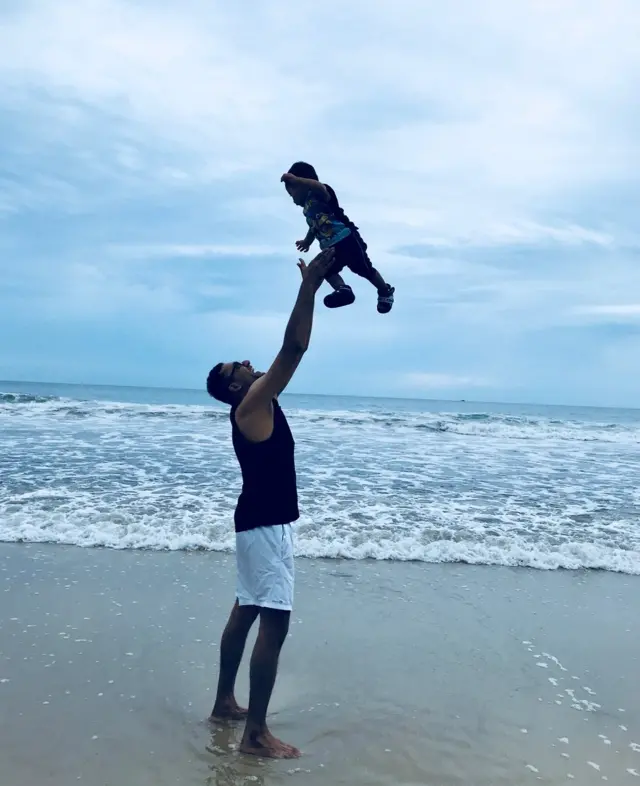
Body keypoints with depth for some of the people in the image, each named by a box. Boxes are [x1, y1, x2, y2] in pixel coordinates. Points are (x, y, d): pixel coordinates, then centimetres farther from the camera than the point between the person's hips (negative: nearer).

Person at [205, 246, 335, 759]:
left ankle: (225, 702, 29)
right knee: (274, 622, -9)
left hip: (262, 522, 10)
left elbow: (289, 353, 12)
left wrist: (310, 285, 11)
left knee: (246, 611, 17)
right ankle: (256, 734, -3)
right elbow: (293, 349, -23)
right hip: (266, 525, -10)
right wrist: (310, 286, -20)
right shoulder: (251, 405, -14)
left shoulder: (257, 406, 11)